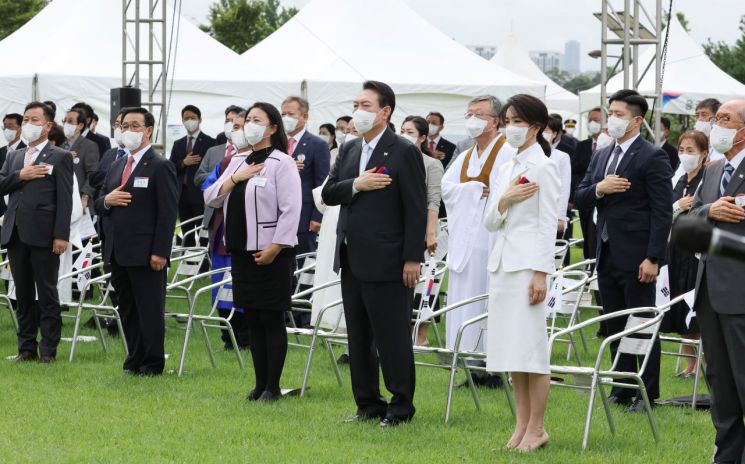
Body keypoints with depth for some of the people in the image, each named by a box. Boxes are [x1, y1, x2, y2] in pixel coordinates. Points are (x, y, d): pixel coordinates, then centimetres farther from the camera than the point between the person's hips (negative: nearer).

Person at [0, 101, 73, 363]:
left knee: (47, 293, -1)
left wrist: (61, 235, -13)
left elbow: (65, 199, -6)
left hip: (43, 234, -5)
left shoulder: (60, 158, 1)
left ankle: (48, 350, 2)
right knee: (23, 294, 9)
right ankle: (26, 348, 13)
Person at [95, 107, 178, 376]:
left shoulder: (160, 167, -6)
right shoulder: (117, 166, 17)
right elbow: (98, 206, 19)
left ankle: (152, 364, 5)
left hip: (146, 254, -7)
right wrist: (106, 200, -6)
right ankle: (135, 361, 18)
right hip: (117, 253, 7)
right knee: (127, 310, 11)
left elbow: (168, 213, -11)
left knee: (150, 310, -2)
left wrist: (160, 252, -17)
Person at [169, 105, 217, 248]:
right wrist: (183, 163, -8)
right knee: (187, 237, 6)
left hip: (201, 197, -5)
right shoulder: (178, 144, 16)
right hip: (183, 197, 5)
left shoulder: (210, 143, 2)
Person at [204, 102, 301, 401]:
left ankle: (273, 386, 4)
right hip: (241, 251, 7)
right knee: (252, 320, 10)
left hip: (270, 253, -7)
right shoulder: (238, 162, 13)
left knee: (272, 320, -1)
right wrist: (236, 178, -6)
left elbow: (291, 210, -14)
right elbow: (211, 198, 9)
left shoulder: (281, 163, -8)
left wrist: (274, 248, -18)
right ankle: (260, 384, 16)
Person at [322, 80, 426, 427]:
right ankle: (368, 404, 20)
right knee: (358, 337, 12)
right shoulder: (348, 150, 13)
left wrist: (412, 258, -14)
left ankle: (401, 406, 5)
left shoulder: (404, 153, -8)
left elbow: (416, 210, -11)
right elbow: (328, 194, 8)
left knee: (392, 336, -3)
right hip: (351, 260, 8)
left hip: (386, 262, -8)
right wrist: (356, 185, -12)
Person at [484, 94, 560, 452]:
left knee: (531, 346, -7)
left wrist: (541, 273, -15)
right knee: (510, 346, 7)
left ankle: (536, 429, -3)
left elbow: (548, 224, -9)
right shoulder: (506, 169, 16)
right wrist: (504, 201, -7)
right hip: (501, 261, 7)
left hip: (528, 263, -7)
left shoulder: (543, 167, -5)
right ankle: (521, 424, 13)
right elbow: (489, 221, 14)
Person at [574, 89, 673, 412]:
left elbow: (662, 212, -12)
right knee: (615, 326, 12)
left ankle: (648, 394, 5)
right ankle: (622, 389, 20)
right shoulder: (601, 157, 15)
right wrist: (599, 188, -9)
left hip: (635, 258, -7)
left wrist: (653, 258, -17)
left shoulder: (652, 158, -8)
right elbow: (579, 199, 13)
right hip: (607, 256, 7)